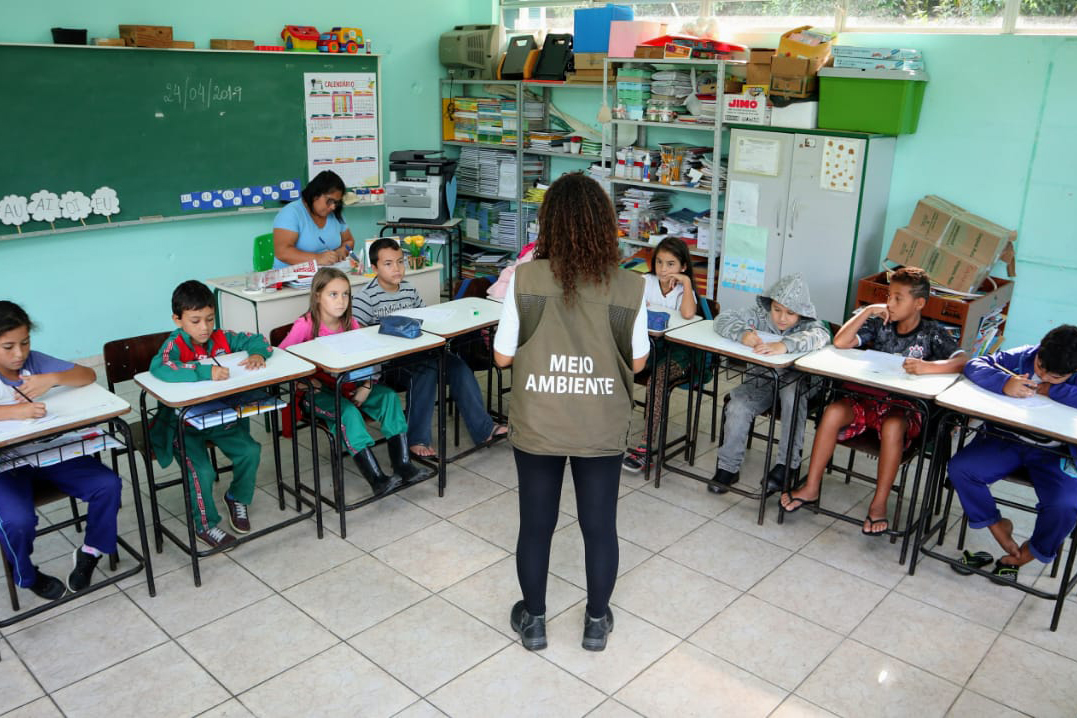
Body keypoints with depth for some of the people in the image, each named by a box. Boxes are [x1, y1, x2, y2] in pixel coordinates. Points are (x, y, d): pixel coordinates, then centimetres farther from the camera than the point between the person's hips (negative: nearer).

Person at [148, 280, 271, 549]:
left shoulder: (222, 338, -3)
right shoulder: (175, 344, -18)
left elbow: (256, 339, 8)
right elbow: (158, 367, -39)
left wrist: (257, 354, -17)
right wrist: (205, 371, -44)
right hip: (184, 424, -5)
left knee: (250, 451, -11)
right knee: (201, 471, -22)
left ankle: (237, 498, 19)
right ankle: (205, 525, 6)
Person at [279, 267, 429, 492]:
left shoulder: (350, 323, 2)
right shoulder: (305, 325, -13)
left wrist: (366, 387, -13)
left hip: (348, 385, 6)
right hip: (318, 391, -5)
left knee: (389, 396, -15)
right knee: (348, 412, -32)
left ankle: (402, 465, -19)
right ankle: (377, 479, -34)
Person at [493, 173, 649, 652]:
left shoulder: (525, 279, -14)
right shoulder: (629, 287, -11)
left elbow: (502, 356, -6)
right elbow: (637, 362, 0)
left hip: (536, 427, 0)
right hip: (601, 430, 1)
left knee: (536, 524, 17)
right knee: (600, 525, 17)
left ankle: (533, 621, 34)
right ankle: (596, 622, 34)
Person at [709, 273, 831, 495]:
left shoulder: (808, 324, -14)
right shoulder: (760, 313, -7)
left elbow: (820, 336, -38)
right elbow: (723, 319, -12)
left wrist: (784, 345, -55)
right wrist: (742, 334, -35)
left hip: (792, 379, -2)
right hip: (760, 377, 2)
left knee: (792, 395, -35)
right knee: (737, 407, -22)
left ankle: (788, 464, -21)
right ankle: (728, 467, -5)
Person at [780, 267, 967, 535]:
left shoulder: (932, 333, -3)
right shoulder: (880, 324, 5)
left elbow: (963, 362, -17)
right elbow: (840, 342, -7)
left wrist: (928, 367, -34)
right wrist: (868, 311, -8)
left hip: (906, 408, -3)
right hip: (868, 398, 3)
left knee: (892, 426, -37)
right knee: (833, 412, -26)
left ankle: (879, 504, -22)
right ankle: (811, 488, -15)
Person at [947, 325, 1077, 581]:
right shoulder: (1022, 357, -5)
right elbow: (974, 365, -11)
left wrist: (1051, 390, -22)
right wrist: (1003, 383, -29)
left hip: (1055, 454, -2)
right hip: (1005, 439, 2)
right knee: (959, 468, -19)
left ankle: (1027, 554, 4)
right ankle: (997, 526, 5)